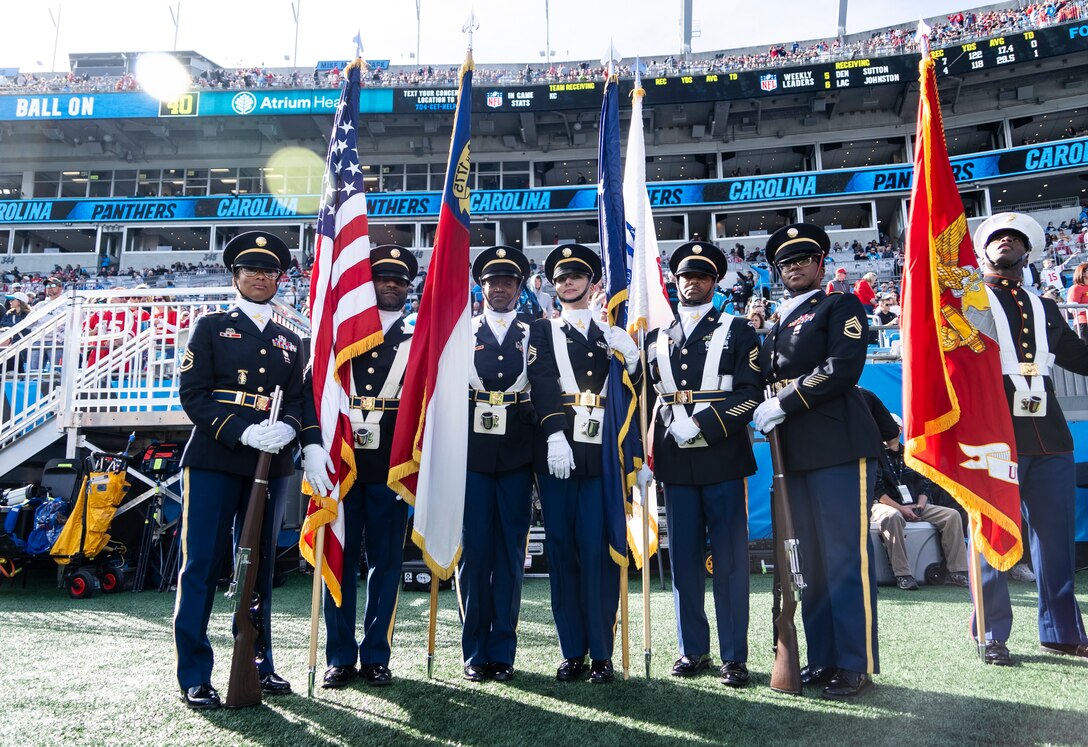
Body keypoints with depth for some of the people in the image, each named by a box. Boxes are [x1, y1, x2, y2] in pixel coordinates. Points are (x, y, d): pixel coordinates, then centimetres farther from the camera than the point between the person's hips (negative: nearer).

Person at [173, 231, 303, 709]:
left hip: (271, 465, 4)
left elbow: (298, 400, 12)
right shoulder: (211, 327, 6)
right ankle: (194, 678, 8)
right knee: (201, 566, -2)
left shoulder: (290, 341, 16)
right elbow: (192, 392, -4)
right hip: (214, 460, -3)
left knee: (260, 565, 11)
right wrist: (243, 432, -17)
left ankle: (259, 664, 22)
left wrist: (286, 427, -12)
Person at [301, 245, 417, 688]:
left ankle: (376, 657, 16)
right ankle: (341, 658, 16)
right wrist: (311, 445, -12)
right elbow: (311, 390, 2)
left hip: (391, 467, 0)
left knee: (386, 560, 4)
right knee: (340, 557, 5)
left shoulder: (418, 342, 11)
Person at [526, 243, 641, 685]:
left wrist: (627, 354, -8)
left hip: (602, 451, 0)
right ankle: (573, 652, 13)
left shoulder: (613, 333, 17)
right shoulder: (542, 331, 14)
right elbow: (542, 384, -2)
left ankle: (602, 653, 9)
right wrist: (554, 434, -16)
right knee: (562, 550, 3)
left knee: (599, 551, -1)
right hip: (557, 449, 0)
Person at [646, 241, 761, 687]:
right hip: (675, 462, 3)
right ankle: (693, 650, 19)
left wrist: (702, 425, -14)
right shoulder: (656, 339, 17)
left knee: (729, 559, 0)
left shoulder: (738, 332, 7)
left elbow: (750, 393, -4)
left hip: (723, 457, -3)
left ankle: (734, 656, 10)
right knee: (684, 558, 7)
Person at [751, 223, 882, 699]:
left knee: (846, 556, -4)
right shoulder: (778, 324, 22)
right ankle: (822, 659, 20)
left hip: (838, 446, -7)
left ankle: (856, 664, 6)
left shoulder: (841, 306, 2)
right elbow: (768, 380, 20)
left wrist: (783, 405, -14)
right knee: (812, 560, 11)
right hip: (796, 453, 7)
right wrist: (763, 412, -2)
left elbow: (842, 368, -13)